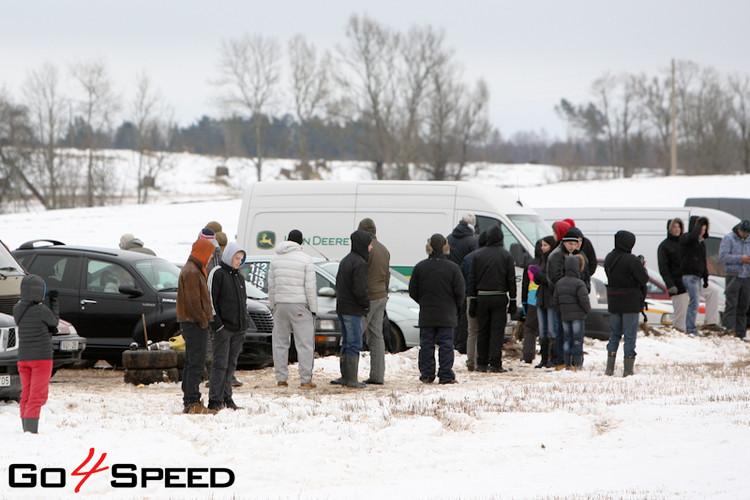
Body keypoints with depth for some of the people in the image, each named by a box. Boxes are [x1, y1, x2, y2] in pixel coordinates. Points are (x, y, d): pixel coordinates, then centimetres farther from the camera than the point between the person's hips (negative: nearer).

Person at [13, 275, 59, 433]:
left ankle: (26, 428, 16)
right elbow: (54, 321, 3)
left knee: (26, 395, 14)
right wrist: (54, 302, 10)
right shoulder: (42, 311, -17)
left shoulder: (17, 309, -1)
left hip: (23, 359, 6)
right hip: (41, 357, -6)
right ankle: (31, 428, -14)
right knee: (37, 395, -5)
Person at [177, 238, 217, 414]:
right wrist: (203, 320, -15)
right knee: (196, 363, -11)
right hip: (194, 323, -11)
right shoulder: (191, 272, -15)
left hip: (190, 322, 11)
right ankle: (193, 403, -13)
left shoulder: (194, 270, 19)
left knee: (191, 363, 13)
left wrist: (205, 318, 16)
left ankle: (189, 403, 16)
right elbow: (193, 300, -20)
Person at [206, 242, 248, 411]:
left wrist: (244, 323, 17)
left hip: (238, 329, 8)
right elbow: (210, 299, -11)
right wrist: (217, 322, -17)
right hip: (223, 327, -8)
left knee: (231, 365, 9)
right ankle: (215, 400, -9)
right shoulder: (217, 274, -6)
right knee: (220, 364, -9)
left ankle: (226, 398, 13)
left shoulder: (239, 277, 18)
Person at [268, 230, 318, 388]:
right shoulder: (306, 260, -6)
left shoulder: (275, 259, 8)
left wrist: (272, 306, 19)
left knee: (280, 342, 10)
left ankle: (281, 378, 10)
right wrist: (313, 308, -2)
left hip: (280, 305, 4)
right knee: (305, 343, 0)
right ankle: (306, 379, -4)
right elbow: (310, 287, -8)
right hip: (300, 306, -4)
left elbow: (271, 286, 10)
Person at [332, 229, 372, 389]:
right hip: (353, 310, -9)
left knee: (347, 343, 16)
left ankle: (346, 377, 20)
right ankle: (351, 380, -4)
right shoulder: (360, 263, -17)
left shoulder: (345, 260, 14)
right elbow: (360, 289, -22)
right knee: (354, 344, -5)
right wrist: (366, 304, -8)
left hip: (341, 308, 9)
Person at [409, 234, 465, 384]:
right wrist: (456, 305, 13)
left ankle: (426, 375, 8)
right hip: (446, 315, -1)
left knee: (426, 345, 7)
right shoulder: (452, 268, -8)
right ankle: (446, 376, 0)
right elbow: (460, 292, -5)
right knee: (446, 345, 2)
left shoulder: (420, 267, -2)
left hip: (426, 315, 1)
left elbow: (413, 292, 3)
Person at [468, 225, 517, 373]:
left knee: (483, 331, 9)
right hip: (499, 297, -2)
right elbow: (511, 279, -2)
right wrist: (512, 300, 4)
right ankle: (495, 364, -8)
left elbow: (472, 279, 5)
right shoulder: (505, 256, -3)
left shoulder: (478, 255, 3)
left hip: (482, 297, 2)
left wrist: (473, 300, 10)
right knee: (497, 330, -2)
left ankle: (482, 363, 9)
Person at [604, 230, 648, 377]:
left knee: (614, 334, 14)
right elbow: (643, 279, -15)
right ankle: (628, 369, -2)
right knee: (630, 336, 0)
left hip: (613, 302, 6)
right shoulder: (632, 260, -17)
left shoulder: (609, 259, 3)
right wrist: (643, 268, 7)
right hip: (630, 303, -6)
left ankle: (609, 368, 10)